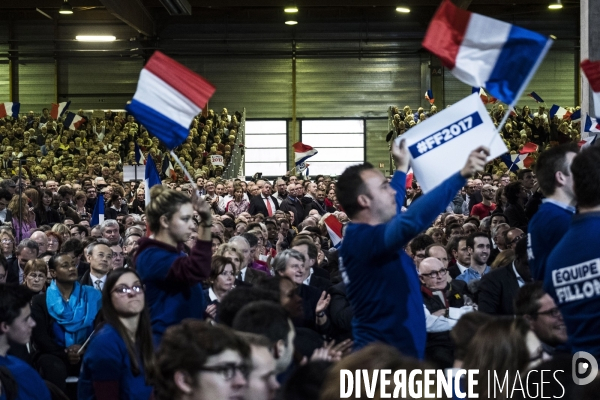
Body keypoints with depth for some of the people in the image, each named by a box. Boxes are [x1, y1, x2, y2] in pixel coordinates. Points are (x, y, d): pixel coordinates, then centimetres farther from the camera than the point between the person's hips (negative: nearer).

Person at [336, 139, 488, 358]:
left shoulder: (361, 236, 10)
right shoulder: (365, 238, -21)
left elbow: (391, 208, 33)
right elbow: (412, 220, -39)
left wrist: (402, 167, 38)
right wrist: (462, 175, -41)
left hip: (389, 352, 11)